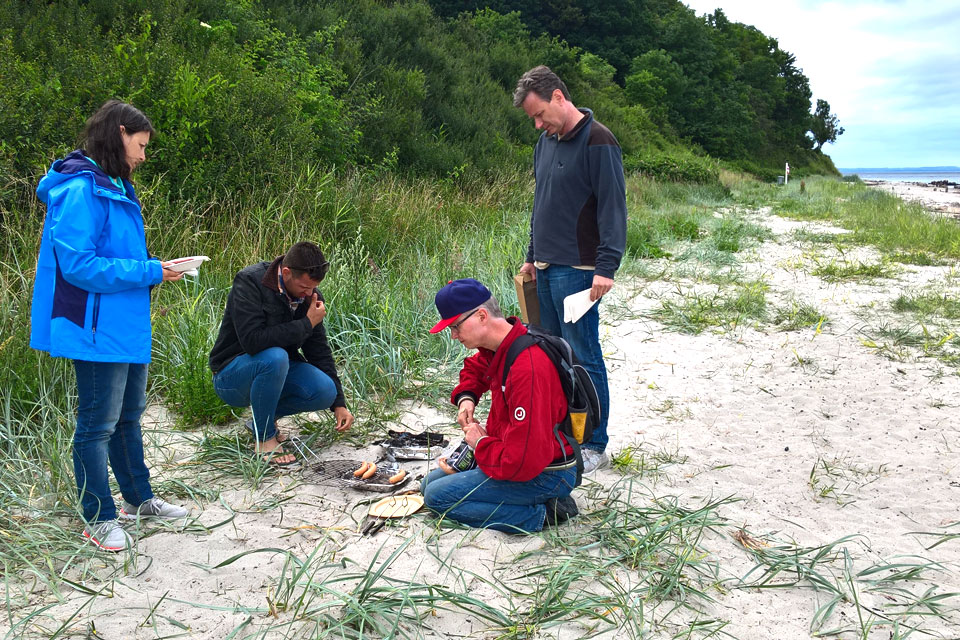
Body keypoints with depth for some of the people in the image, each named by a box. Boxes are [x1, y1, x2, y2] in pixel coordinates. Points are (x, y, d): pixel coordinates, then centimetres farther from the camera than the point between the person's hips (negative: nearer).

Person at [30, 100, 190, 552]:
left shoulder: (115, 187, 12)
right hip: (98, 331, -10)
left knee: (128, 415, 20)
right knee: (98, 424, 3)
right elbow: (78, 264, -23)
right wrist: (148, 272, -20)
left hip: (127, 328, 10)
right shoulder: (80, 190, -18)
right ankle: (99, 519, 17)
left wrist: (153, 268, 4)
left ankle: (139, 499, 36)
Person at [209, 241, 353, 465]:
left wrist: (339, 403, -2)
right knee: (274, 357, -37)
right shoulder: (249, 282, -22)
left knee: (326, 391, -21)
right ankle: (265, 438, -16)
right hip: (231, 375, -6)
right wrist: (306, 324, -28)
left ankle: (262, 419, 7)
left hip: (277, 370, 6)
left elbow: (319, 351, 3)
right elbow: (253, 340, -35)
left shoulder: (309, 295, -3)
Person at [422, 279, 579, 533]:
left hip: (545, 474, -10)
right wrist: (465, 397, 5)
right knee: (431, 481, 15)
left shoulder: (527, 369, -30)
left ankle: (539, 514, -10)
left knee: (437, 496, -14)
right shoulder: (500, 346, -1)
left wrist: (481, 443, -12)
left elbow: (523, 462, -31)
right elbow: (475, 367, 27)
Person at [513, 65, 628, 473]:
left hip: (577, 271, -8)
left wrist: (607, 267, -21)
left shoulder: (597, 142, -10)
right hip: (546, 270, 8)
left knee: (583, 359, -4)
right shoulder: (546, 142, 15)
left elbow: (613, 207, -15)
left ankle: (594, 447, 6)